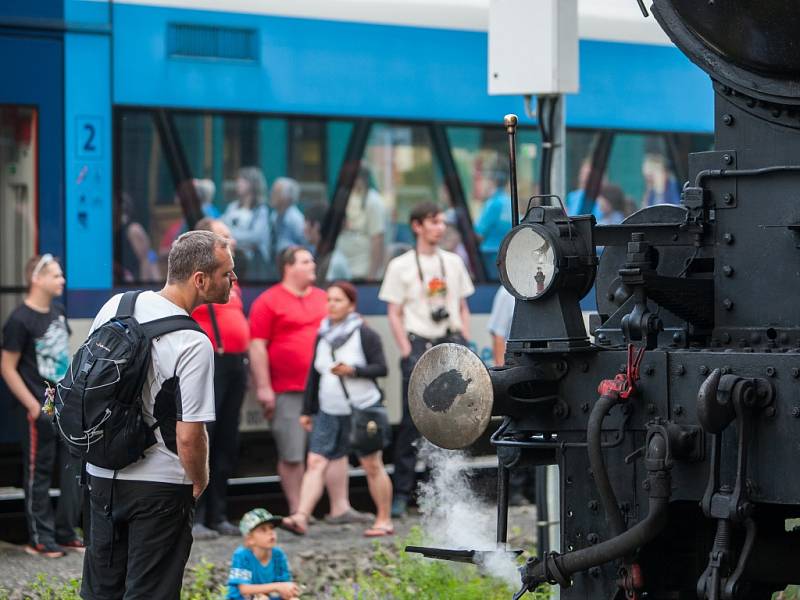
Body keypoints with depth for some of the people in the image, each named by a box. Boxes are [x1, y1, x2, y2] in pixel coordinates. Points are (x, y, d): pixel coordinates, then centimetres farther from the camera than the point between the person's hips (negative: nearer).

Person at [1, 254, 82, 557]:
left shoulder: (57, 311, 8)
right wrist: (33, 406, -16)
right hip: (40, 411, -8)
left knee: (72, 469, 10)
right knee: (39, 473, 1)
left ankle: (65, 533, 20)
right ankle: (40, 539, 9)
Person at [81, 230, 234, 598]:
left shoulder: (116, 305, -2)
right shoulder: (193, 345, -22)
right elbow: (189, 436, -23)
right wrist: (199, 484, -4)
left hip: (100, 472, 6)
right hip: (159, 485, -6)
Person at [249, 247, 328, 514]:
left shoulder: (324, 299, 16)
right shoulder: (268, 301, -1)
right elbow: (257, 346, -5)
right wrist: (263, 387, -11)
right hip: (287, 392, -5)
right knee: (292, 455, -4)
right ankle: (296, 509, 4)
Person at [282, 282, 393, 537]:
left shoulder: (365, 334, -5)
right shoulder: (323, 336, 11)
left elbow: (381, 368, -7)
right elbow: (314, 374, 16)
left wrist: (353, 370, -22)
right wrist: (307, 410, 17)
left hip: (363, 408, -5)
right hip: (329, 411, 5)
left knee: (372, 465, 2)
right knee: (316, 462, -8)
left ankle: (384, 521, 13)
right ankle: (301, 517, -15)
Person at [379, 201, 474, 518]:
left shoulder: (453, 262, 15)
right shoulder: (401, 266, 3)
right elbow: (395, 314, 1)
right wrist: (407, 352, -9)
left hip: (451, 342, 4)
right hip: (419, 344, -4)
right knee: (413, 420, -8)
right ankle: (401, 493, -5)